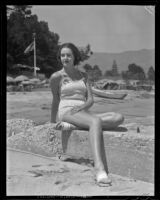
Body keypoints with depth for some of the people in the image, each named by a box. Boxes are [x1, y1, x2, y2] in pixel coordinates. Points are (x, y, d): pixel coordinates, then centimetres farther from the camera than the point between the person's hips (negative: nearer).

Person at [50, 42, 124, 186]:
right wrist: (53, 123, 23)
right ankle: (100, 170, -54)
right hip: (65, 112, -5)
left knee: (119, 118, -22)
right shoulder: (56, 77, 8)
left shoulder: (83, 76, 19)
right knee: (96, 122, -40)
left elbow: (91, 100, 8)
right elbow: (55, 100, 18)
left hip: (84, 113, 5)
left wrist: (81, 107, -14)